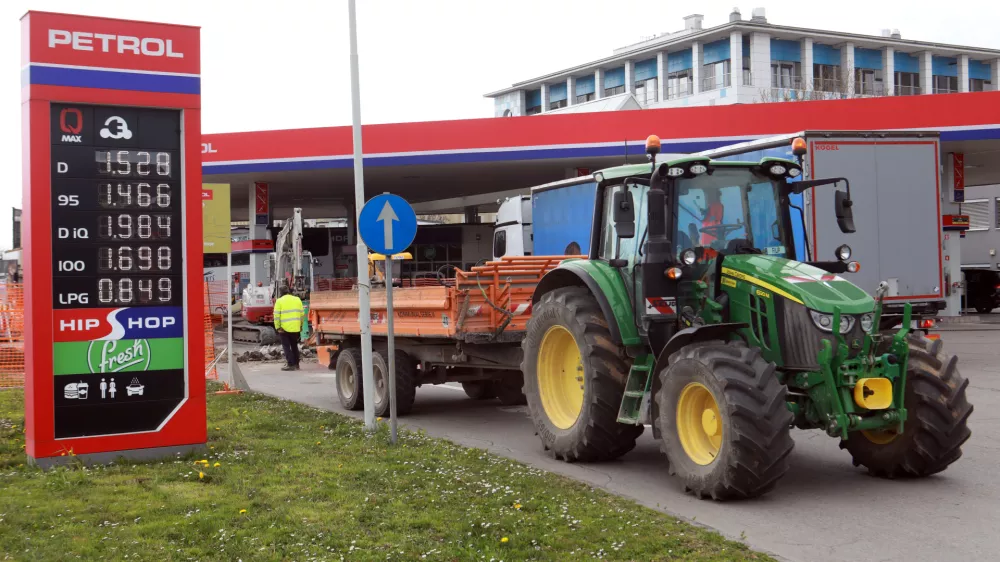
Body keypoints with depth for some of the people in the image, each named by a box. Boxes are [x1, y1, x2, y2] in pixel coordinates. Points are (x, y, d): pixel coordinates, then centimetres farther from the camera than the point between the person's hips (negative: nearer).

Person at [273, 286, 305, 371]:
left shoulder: (279, 301, -4)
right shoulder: (297, 300, 9)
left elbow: (276, 316, -10)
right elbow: (302, 314, 8)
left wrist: (278, 327, -4)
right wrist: (300, 325, 15)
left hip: (284, 328, -4)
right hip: (296, 328, 4)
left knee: (286, 346, 2)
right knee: (294, 346, 17)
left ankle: (291, 364, -5)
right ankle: (296, 364, 21)